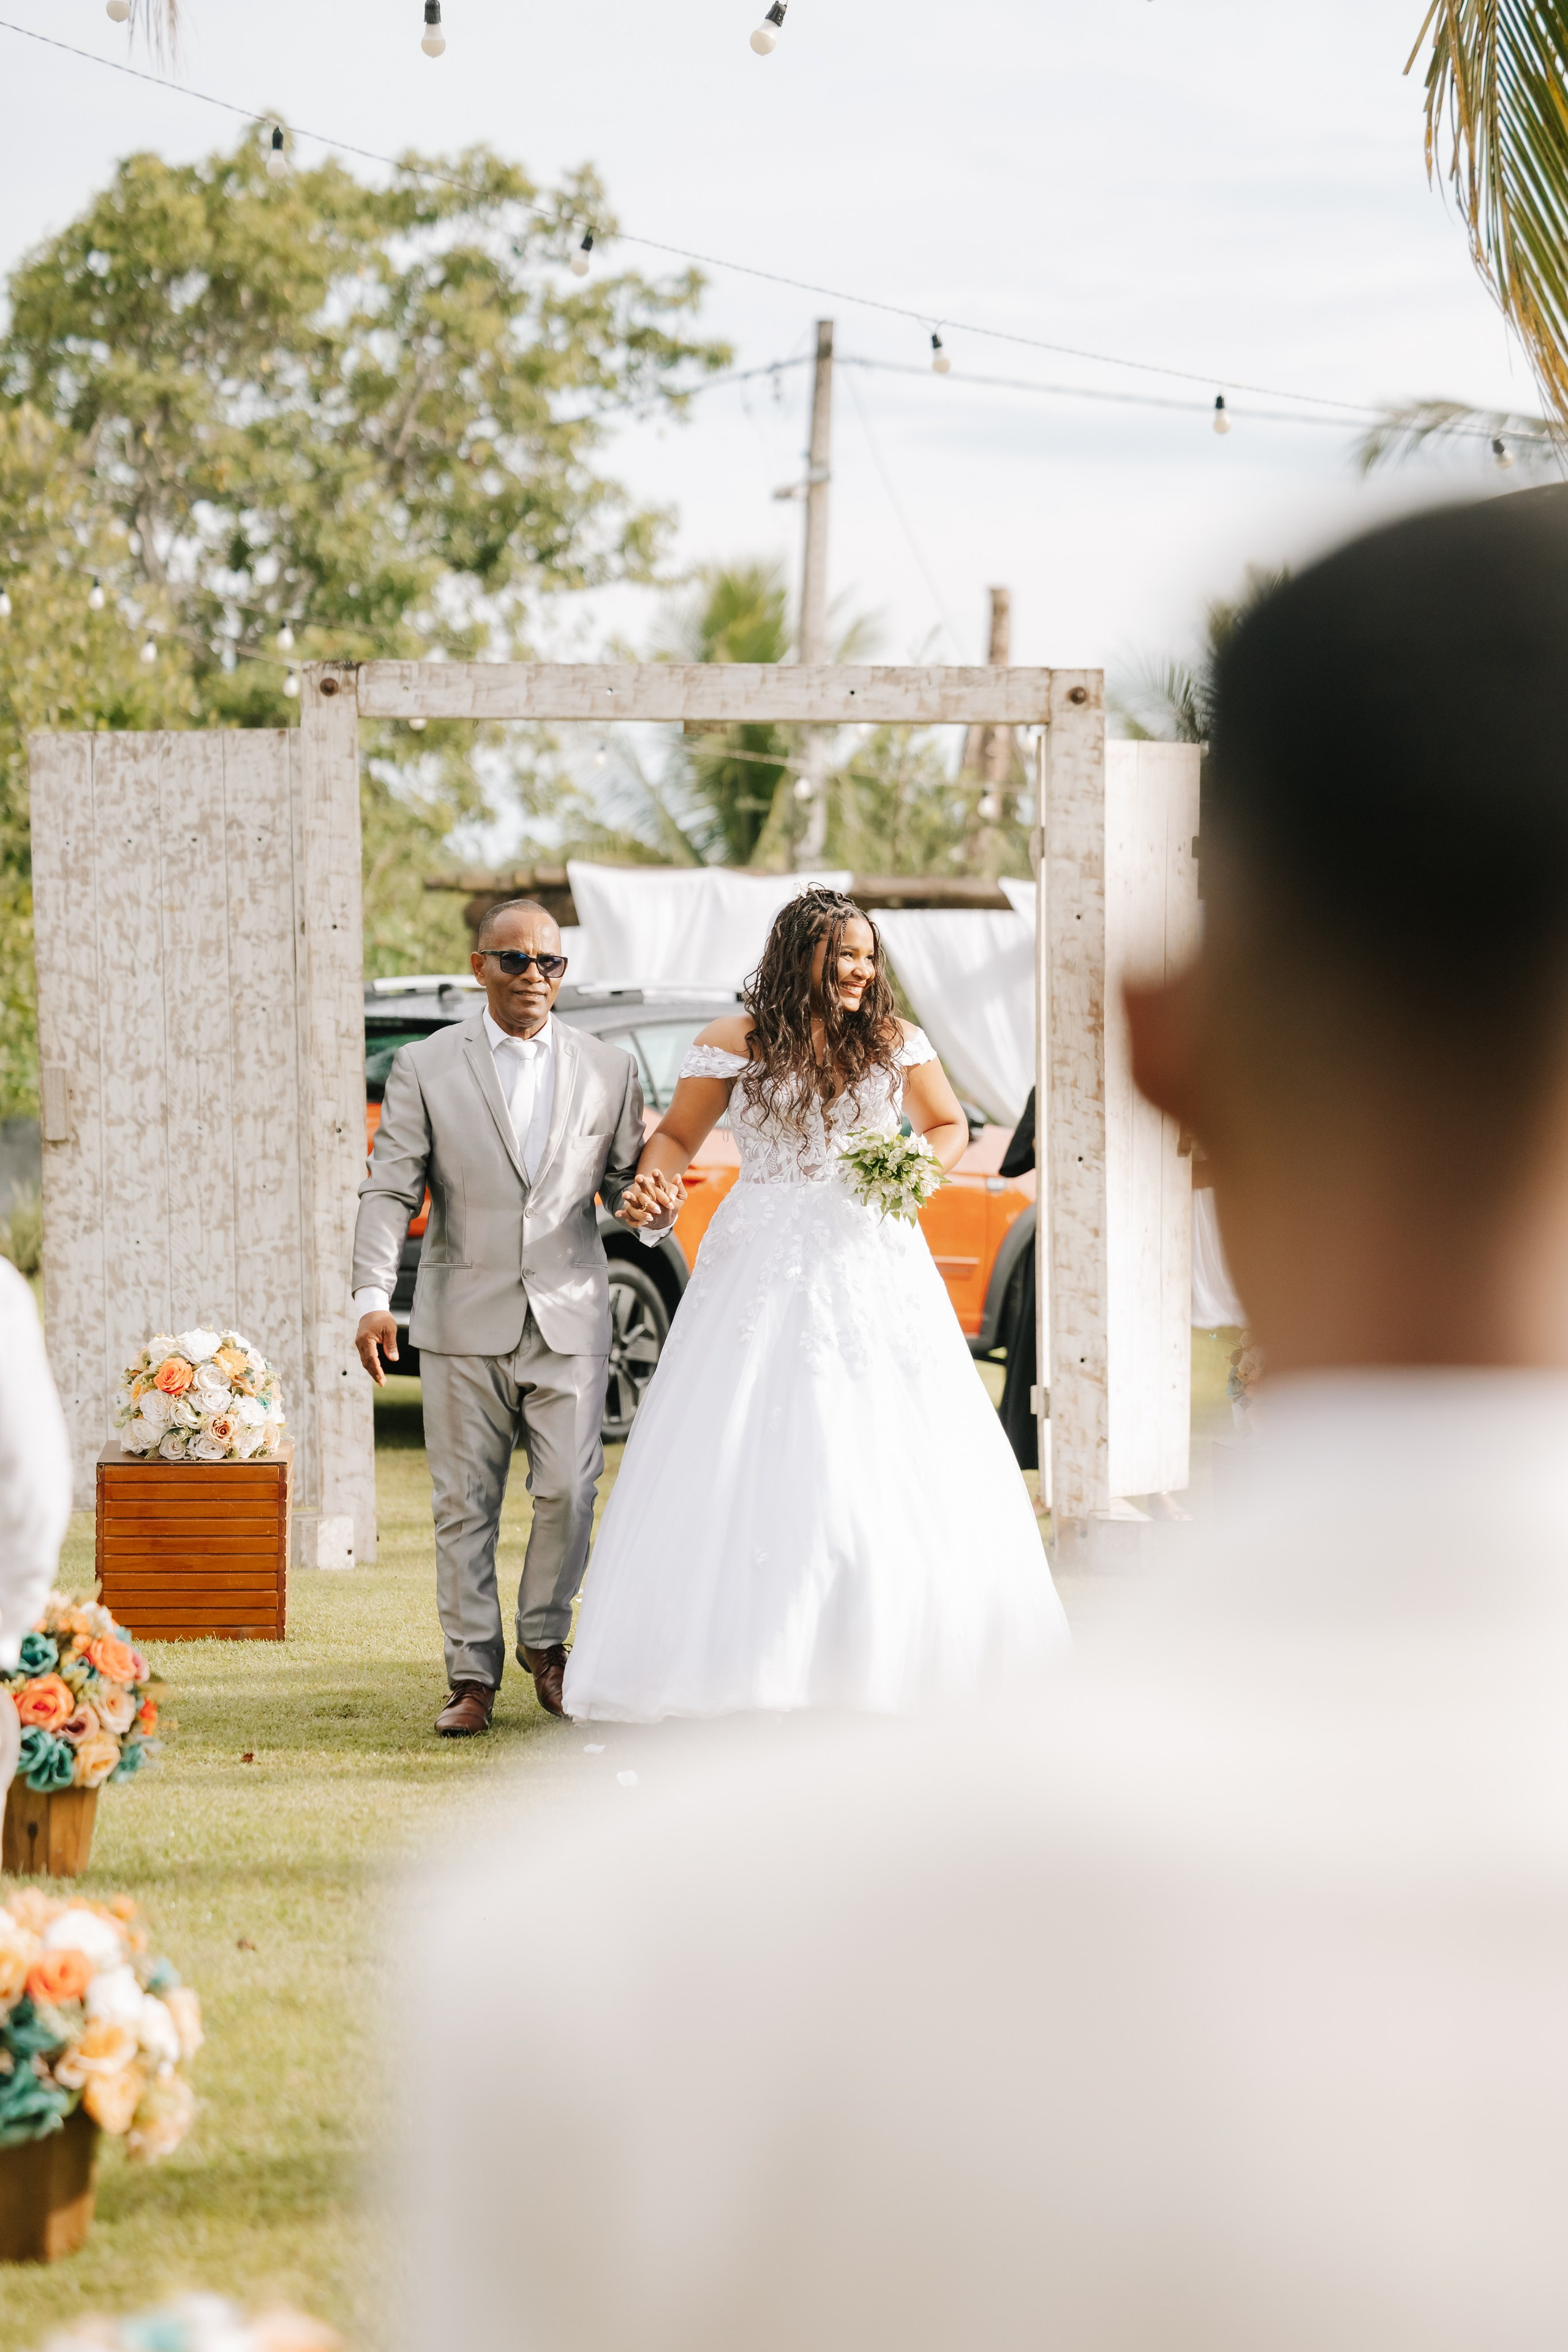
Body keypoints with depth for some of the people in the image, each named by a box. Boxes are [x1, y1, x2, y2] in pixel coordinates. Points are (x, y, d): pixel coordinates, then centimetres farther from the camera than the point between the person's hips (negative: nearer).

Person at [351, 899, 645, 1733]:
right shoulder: (425, 1068, 2)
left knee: (568, 1491, -5)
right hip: (464, 1319, -1)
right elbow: (389, 1191, -1)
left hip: (568, 1316, 1)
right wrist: (373, 1297, -13)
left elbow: (624, 1182, 12)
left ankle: (545, 1640, 19)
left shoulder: (608, 1070, 8)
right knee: (464, 1504, 2)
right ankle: (473, 1677, 10)